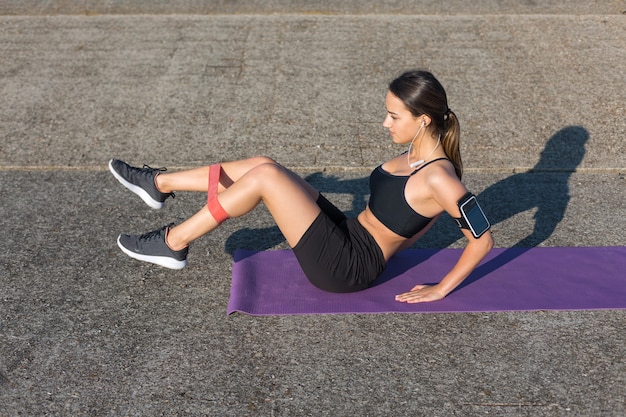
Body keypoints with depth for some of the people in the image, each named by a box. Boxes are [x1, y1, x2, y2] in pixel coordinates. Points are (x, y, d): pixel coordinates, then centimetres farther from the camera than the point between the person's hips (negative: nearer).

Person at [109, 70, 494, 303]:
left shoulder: (439, 177, -21)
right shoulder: (417, 153, 5)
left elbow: (484, 240, -19)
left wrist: (440, 290, -12)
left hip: (347, 267, -9)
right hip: (347, 233, 9)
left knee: (264, 174, -19)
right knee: (262, 164, 1)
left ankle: (174, 244, -5)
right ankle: (159, 184, 14)